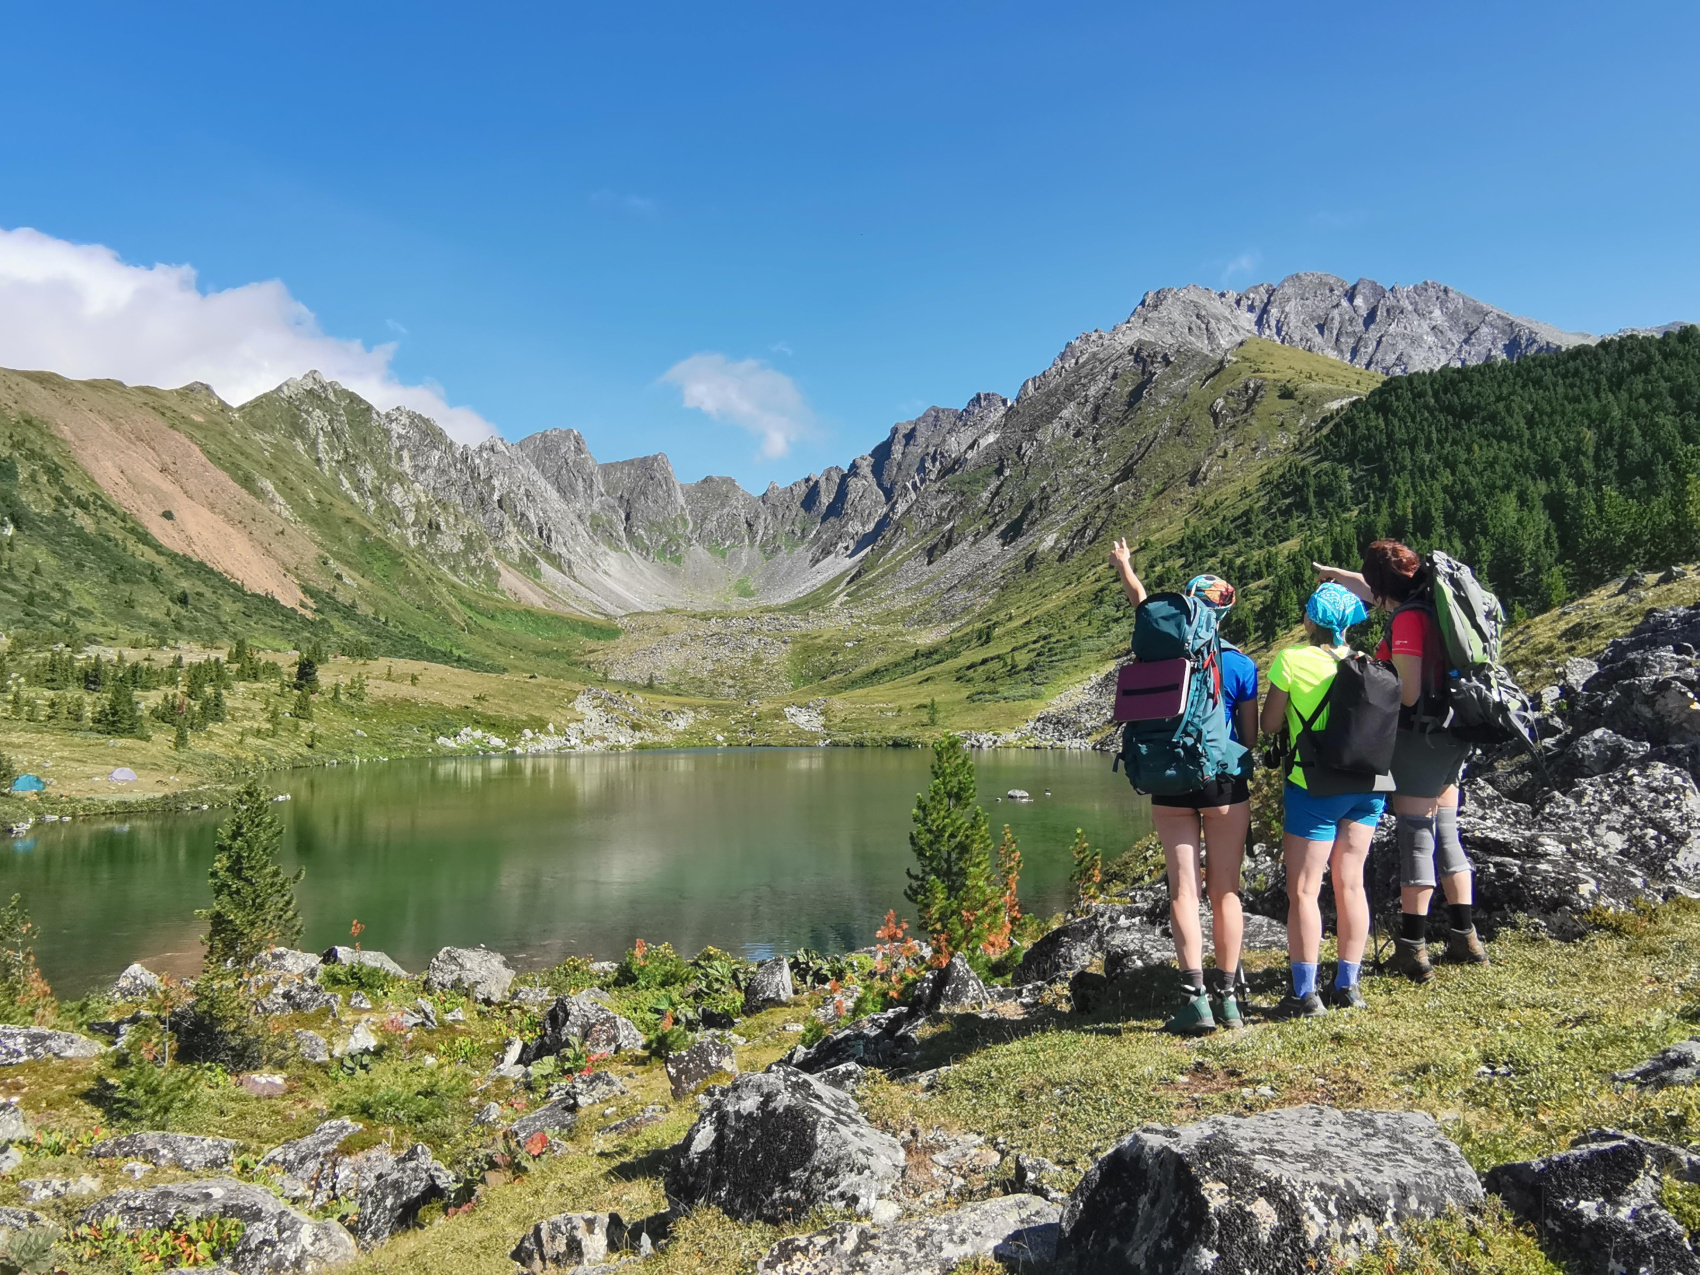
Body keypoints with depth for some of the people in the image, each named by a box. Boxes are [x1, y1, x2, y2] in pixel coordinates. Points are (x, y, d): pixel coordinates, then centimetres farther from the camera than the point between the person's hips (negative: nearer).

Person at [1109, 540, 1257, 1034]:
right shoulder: (1240, 664, -3)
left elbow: (1140, 601, 20)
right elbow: (1250, 737, 3)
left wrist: (1124, 567, 38)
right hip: (1226, 781, 0)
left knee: (1183, 887, 3)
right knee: (1226, 889, 8)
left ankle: (1196, 998, -2)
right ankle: (1229, 997, 13)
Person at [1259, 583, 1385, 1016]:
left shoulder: (1291, 659, -10)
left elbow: (1270, 724, -5)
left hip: (1315, 788, -5)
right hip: (1365, 784, 5)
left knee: (1303, 891, 1)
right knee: (1351, 885, 13)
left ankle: (1305, 994, 3)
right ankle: (1347, 986, 20)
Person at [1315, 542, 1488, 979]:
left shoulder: (1408, 619, -17)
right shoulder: (1431, 603, 8)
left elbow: (1407, 694, -19)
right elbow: (1375, 594, 28)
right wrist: (1334, 574, 41)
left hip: (1420, 737, -8)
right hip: (1449, 737, 9)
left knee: (1416, 837, -3)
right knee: (1445, 834, 15)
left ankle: (1412, 948, 3)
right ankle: (1464, 938, 23)